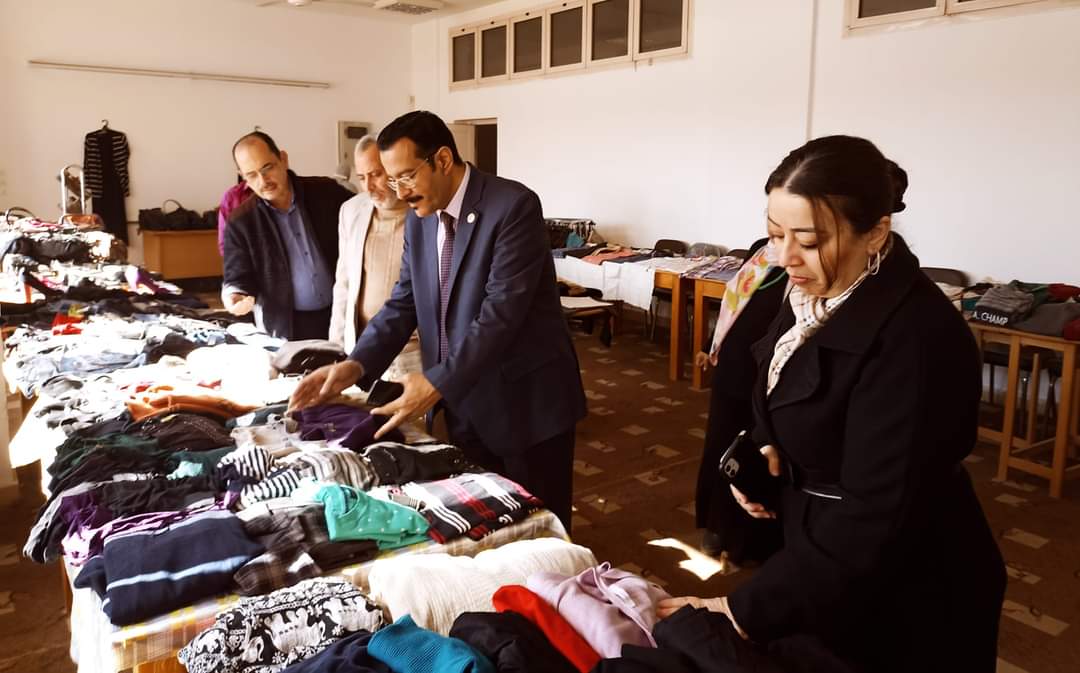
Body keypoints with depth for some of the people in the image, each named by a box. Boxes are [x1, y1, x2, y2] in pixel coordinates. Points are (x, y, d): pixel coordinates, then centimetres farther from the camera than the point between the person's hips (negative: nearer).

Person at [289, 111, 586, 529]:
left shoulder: (514, 206, -18)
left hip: (526, 398, -6)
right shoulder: (419, 219, 6)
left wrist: (437, 383, -29)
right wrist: (356, 365, -10)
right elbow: (403, 303, 5)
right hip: (464, 402, 6)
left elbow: (501, 312, -25)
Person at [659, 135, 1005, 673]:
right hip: (819, 543, 7)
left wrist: (748, 610, -26)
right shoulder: (813, 289, -4)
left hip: (895, 594, -7)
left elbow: (876, 521, -29)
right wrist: (764, 449, -8)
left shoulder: (914, 339, -30)